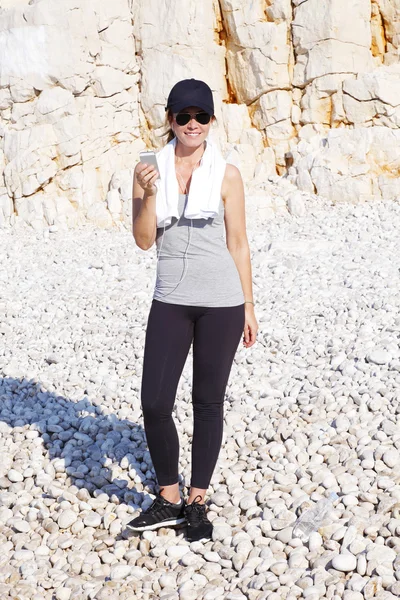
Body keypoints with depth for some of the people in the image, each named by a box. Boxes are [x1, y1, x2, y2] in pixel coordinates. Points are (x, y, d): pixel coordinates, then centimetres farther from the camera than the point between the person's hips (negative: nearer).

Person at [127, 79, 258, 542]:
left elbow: (238, 244, 2)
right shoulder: (151, 171, 4)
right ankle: (168, 499, 18)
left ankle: (197, 501, 22)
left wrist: (248, 307, 3)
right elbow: (144, 240, 1)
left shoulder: (226, 175, -2)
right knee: (154, 402, -2)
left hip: (221, 304, -2)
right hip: (170, 303, 2)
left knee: (208, 403, 8)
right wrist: (148, 194, -15)